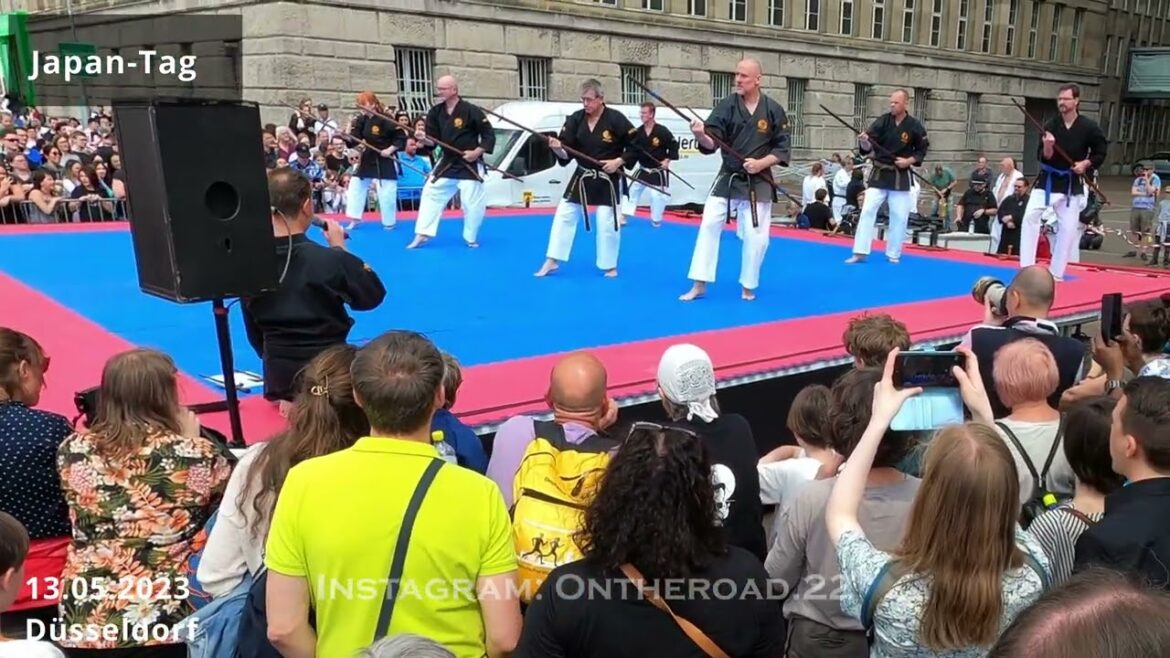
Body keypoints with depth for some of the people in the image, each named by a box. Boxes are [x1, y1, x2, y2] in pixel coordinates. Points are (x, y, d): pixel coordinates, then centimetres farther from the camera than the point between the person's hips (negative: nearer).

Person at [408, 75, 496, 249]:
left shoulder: (471, 111, -16)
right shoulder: (436, 112, 0)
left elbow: (489, 135, -11)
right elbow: (433, 140, 3)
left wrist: (477, 152, -19)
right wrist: (423, 138, -18)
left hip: (469, 165, -5)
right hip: (447, 162, 5)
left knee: (472, 203, -1)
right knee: (430, 193, 5)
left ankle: (471, 238, 20)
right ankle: (422, 235, 12)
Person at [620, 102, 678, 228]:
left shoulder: (662, 131, -17)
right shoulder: (639, 132, -3)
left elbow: (674, 146, -11)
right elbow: (634, 149, 1)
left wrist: (667, 160, -16)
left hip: (658, 171, -5)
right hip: (643, 170, 5)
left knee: (657, 195, -4)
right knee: (632, 190, 6)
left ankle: (656, 220, 16)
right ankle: (624, 216, 14)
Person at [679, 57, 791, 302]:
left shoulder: (773, 110, -5)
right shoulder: (727, 106, -4)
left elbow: (782, 149, -2)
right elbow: (711, 144, -11)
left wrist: (761, 163, -18)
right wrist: (701, 135, -33)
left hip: (759, 182, -1)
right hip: (728, 178, 1)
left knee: (756, 236, 2)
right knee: (709, 225, -3)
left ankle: (748, 287, 22)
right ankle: (699, 285, 6)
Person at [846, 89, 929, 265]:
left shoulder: (915, 126, -7)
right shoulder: (882, 121, -5)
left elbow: (922, 150, 4)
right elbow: (868, 148, -12)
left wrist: (909, 161, -12)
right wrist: (864, 141, -34)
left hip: (901, 177, 0)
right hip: (880, 173, 1)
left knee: (899, 216, 4)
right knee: (868, 211, -6)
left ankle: (893, 255, 18)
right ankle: (860, 252, -1)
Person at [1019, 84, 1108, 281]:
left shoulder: (1089, 127, -8)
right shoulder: (1051, 125, -7)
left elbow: (1101, 152, 4)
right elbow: (1044, 158, -8)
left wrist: (1086, 164, -12)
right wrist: (1047, 148, -28)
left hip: (1072, 184, 0)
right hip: (1048, 180, 0)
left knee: (1068, 228, 3)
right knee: (1030, 216, -16)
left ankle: (1056, 273, 15)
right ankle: (1027, 268, -10)